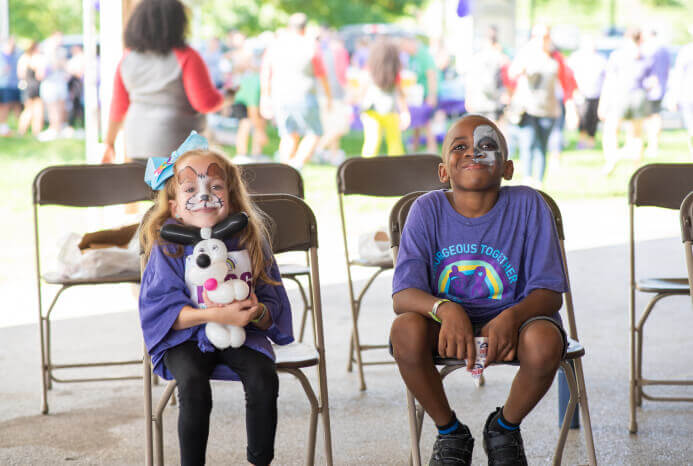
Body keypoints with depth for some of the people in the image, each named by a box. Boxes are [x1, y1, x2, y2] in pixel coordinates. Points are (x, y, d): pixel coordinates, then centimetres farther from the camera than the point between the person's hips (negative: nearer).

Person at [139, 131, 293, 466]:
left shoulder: (248, 240, 3)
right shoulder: (168, 247, -5)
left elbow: (274, 307, 6)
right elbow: (160, 309, -12)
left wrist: (257, 312, -19)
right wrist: (216, 315, -23)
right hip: (186, 338, -2)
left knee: (263, 378, -25)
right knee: (193, 385, -30)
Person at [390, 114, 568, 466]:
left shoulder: (527, 205, -10)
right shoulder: (428, 210, -7)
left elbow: (549, 292, -12)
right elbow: (403, 295, -15)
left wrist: (512, 317, -34)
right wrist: (444, 309, -38)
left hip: (513, 320, 0)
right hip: (447, 324, 1)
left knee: (545, 340, -34)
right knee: (406, 330, -31)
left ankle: (505, 427, 2)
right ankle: (450, 432, -2)